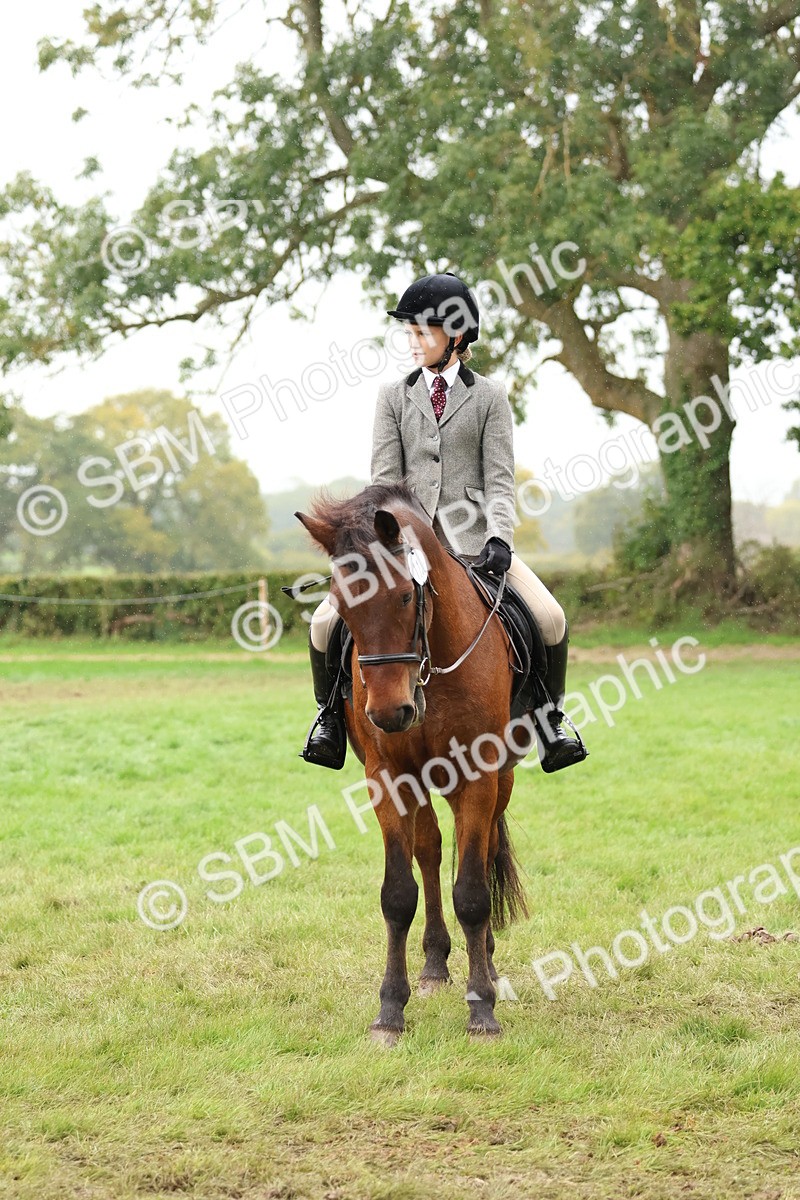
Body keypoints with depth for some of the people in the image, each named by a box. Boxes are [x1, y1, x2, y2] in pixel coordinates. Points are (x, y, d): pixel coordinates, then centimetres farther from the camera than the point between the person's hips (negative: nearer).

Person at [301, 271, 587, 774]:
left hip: (472, 538, -1)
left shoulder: (489, 396, 5)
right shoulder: (394, 396, 9)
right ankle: (331, 715, 8)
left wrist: (499, 539, -19)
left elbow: (500, 480, -1)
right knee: (326, 622, -17)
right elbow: (385, 478, 2)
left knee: (551, 619, -19)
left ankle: (549, 720, 3)